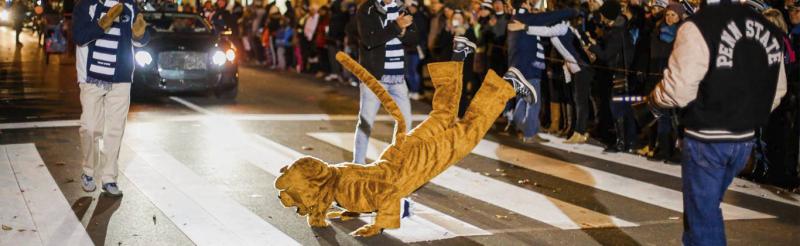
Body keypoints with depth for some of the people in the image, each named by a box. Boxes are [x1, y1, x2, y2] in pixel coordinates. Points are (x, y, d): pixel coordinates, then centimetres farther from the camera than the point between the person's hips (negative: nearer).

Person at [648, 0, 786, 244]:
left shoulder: (699, 27, -18)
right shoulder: (769, 30, 4)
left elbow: (679, 91, -22)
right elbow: (778, 90, 10)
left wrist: (652, 98, -2)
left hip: (706, 139, -7)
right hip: (744, 139, 7)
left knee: (703, 215, 5)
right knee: (705, 206, 23)